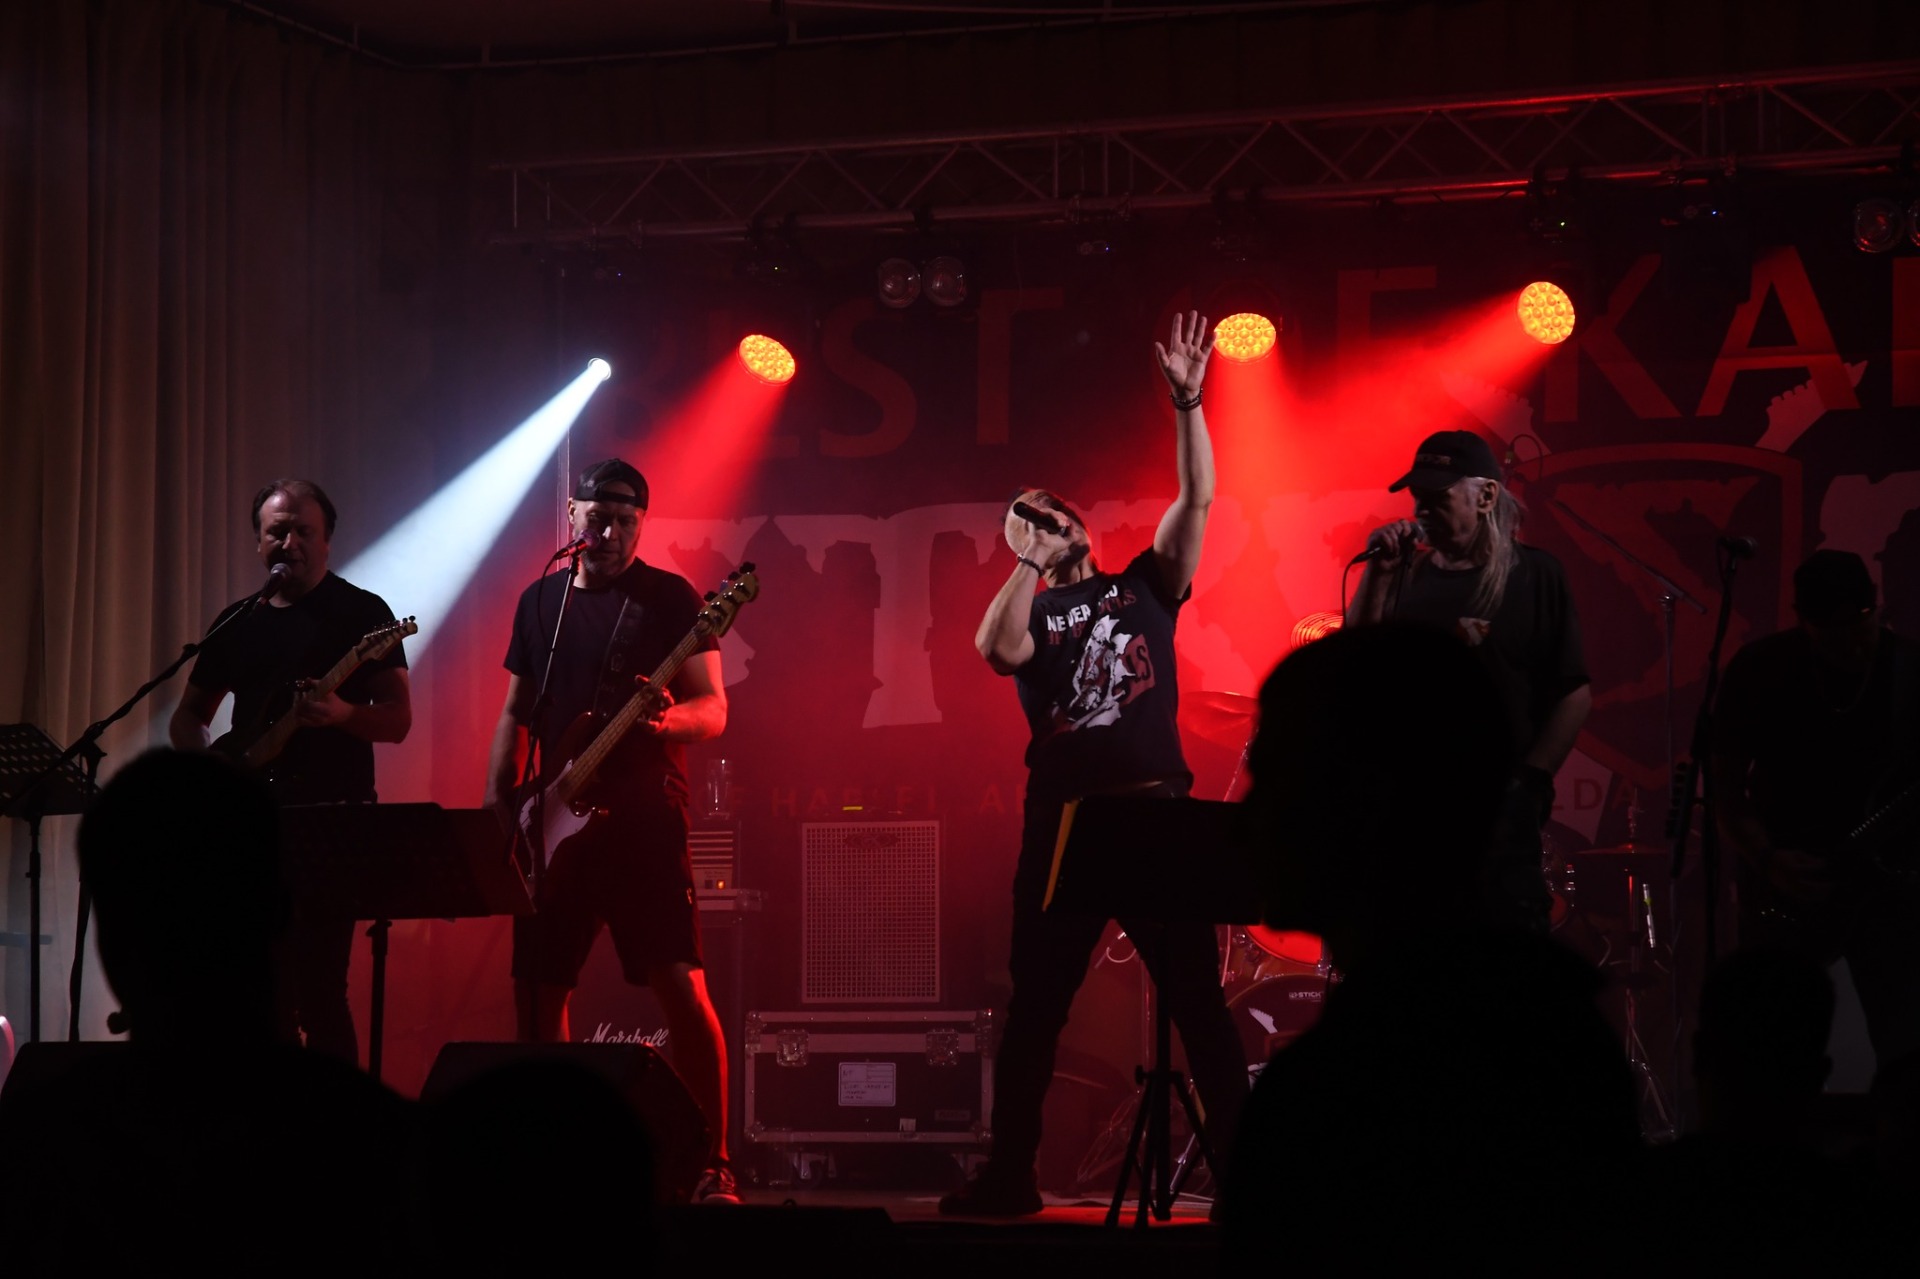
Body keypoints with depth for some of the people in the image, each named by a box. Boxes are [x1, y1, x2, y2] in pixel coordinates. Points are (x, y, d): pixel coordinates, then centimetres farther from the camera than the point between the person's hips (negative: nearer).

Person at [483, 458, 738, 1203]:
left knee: (680, 986, -14)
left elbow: (714, 710, -3)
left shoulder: (670, 598, 1)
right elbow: (516, 715, 19)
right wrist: (499, 808, 9)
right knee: (536, 992, 5)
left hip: (646, 820, -5)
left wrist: (668, 720, -25)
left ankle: (712, 1168, -9)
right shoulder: (540, 601, 15)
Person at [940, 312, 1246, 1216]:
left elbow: (1197, 499, 1)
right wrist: (1027, 563, -10)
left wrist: (1186, 405, -8)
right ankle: (1010, 1175, 11)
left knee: (1198, 1000, -2)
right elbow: (999, 650, -11)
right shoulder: (1029, 614, 13)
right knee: (1034, 1008, 4)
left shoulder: (1144, 586, 13)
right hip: (1061, 822, 1)